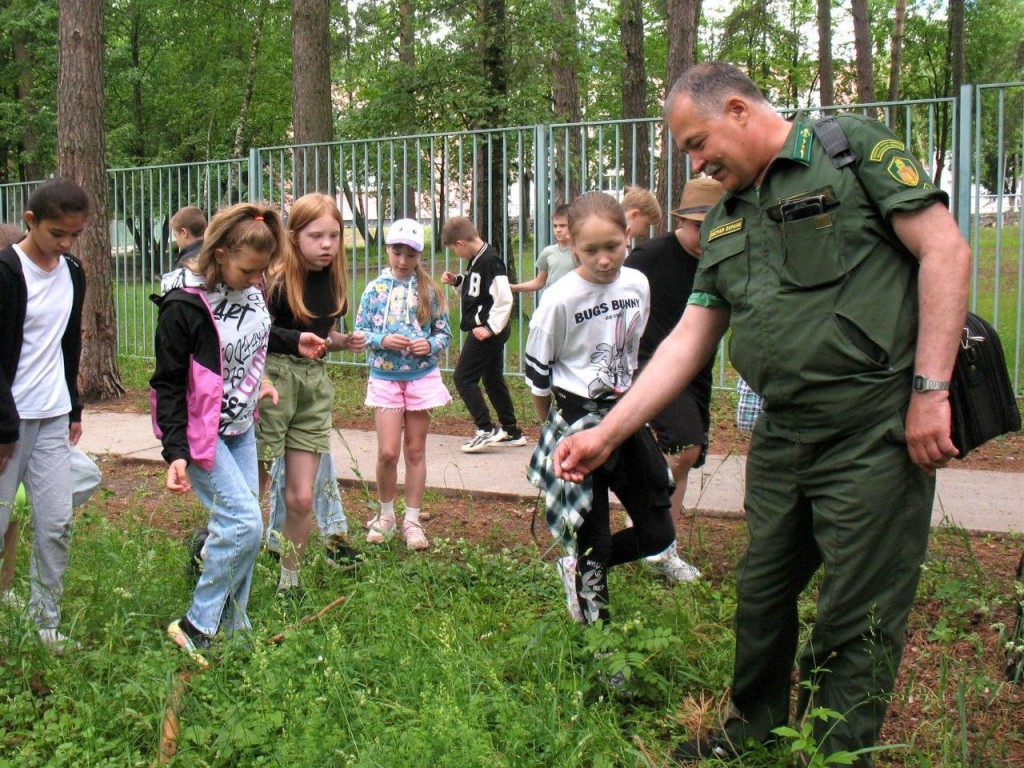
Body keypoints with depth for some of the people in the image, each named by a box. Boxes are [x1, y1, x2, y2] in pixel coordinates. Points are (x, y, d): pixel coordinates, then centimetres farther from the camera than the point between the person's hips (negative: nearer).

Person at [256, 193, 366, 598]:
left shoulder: (334, 279, 5)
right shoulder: (277, 279, -14)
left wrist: (344, 341, -1)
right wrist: (296, 338, -25)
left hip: (314, 384, 5)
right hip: (272, 380, -5)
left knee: (302, 498, 6)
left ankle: (289, 580, 23)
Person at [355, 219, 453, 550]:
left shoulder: (429, 291, 0)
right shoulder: (375, 289, 0)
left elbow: (445, 333, 4)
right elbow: (360, 332, 1)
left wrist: (431, 345, -16)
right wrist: (382, 340, -17)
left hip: (422, 377, 1)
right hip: (385, 377, 0)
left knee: (415, 451, 8)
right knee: (388, 452, -5)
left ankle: (412, 520, 19)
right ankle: (386, 514, 18)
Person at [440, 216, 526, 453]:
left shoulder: (490, 261, -20)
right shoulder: (477, 259, 9)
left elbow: (504, 299, -24)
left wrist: (490, 328, -22)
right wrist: (457, 281, 7)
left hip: (485, 331, -10)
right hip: (486, 329, 10)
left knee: (464, 378, -5)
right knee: (493, 379, 16)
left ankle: (486, 430, -3)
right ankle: (511, 432, 23)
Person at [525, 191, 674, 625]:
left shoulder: (638, 285, -1)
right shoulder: (560, 299, -17)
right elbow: (537, 372, -4)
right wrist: (557, 425, 6)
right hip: (578, 424, -5)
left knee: (658, 533, 8)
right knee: (594, 540, 0)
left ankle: (578, 568, 30)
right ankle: (594, 621, 20)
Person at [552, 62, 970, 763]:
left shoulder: (854, 148, -3)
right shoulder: (725, 222, 16)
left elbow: (945, 249, -9)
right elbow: (689, 340, 14)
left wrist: (930, 390, -15)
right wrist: (607, 434, 8)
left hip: (876, 434, -7)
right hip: (782, 438, 7)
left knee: (857, 619, 2)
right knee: (761, 594, 17)